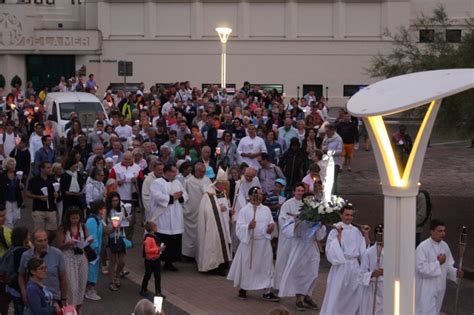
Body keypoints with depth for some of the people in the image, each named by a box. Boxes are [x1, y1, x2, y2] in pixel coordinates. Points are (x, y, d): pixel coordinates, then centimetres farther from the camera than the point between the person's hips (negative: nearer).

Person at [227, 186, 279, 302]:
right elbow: (239, 227, -11)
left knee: (266, 266, 4)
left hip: (264, 243, 4)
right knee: (246, 266, 5)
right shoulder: (244, 210, -5)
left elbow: (271, 223, 11)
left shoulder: (266, 210, 8)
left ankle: (267, 292, 10)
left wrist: (271, 227, -12)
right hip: (249, 242, -4)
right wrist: (248, 226, -30)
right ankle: (242, 289, 24)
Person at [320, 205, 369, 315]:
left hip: (354, 266, 5)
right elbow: (334, 250, -14)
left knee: (357, 295, 7)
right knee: (336, 295, -2)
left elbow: (364, 248, 9)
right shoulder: (335, 231, -6)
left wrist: (366, 234, -1)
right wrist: (339, 234, -20)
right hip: (341, 266, -5)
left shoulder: (355, 231, 8)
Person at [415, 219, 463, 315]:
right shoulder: (423, 247, -17)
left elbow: (448, 265, 12)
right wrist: (438, 263, -21)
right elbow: (421, 268, -22)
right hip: (426, 289, -7)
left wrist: (456, 272, -8)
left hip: (439, 288, 7)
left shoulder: (444, 246, 5)